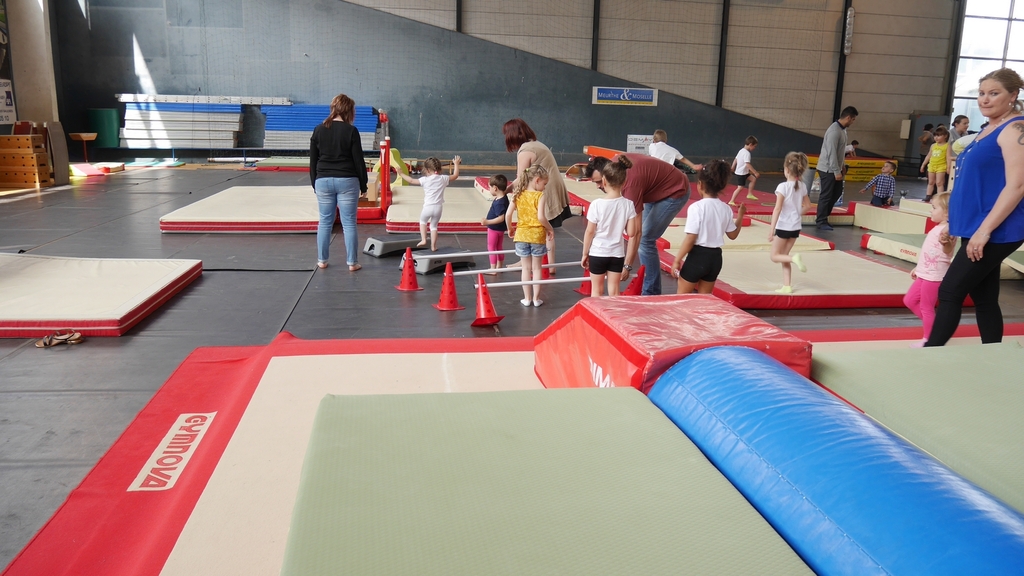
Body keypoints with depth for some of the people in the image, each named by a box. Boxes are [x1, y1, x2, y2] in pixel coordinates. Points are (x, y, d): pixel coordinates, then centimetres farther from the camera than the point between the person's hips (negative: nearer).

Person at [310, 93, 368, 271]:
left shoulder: (319, 129, 3)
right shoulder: (351, 131, -8)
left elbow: (313, 160, 7)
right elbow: (358, 160, -6)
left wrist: (314, 183, 16)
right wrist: (363, 184, 3)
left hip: (323, 181, 3)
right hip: (347, 181, -3)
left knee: (324, 222, 12)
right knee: (349, 223, 2)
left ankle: (322, 260, 18)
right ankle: (352, 262, 6)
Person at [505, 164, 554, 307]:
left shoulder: (518, 194, 0)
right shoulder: (539, 196, -12)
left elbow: (508, 214, -3)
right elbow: (540, 217, -22)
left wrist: (510, 229, 12)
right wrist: (550, 229, -6)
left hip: (522, 234, 3)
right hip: (537, 235, -3)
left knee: (526, 268, 12)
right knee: (537, 268, 10)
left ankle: (527, 298, 17)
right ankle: (536, 298, 15)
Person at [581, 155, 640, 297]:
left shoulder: (597, 204, -16)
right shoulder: (628, 204, -9)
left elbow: (590, 232, -10)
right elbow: (631, 233, -7)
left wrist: (585, 254, 1)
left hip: (598, 253, -2)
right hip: (617, 253, 2)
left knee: (596, 290, 12)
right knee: (614, 291, 11)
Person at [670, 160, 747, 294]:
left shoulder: (697, 207, -16)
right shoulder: (726, 209, 2)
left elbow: (690, 239, -18)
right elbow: (733, 235, 13)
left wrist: (677, 260, -11)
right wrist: (740, 216, 27)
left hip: (698, 256, -6)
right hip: (715, 257, 6)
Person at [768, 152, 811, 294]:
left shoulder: (783, 186, -16)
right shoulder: (802, 186, 2)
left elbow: (777, 209, -20)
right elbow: (808, 206, 12)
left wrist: (772, 229, -19)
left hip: (783, 226, -6)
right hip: (796, 227, 6)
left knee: (774, 256, 8)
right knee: (783, 256, 15)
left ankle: (794, 258, -19)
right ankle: (787, 286, 12)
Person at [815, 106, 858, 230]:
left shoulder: (842, 129, 9)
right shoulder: (835, 131, -21)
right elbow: (832, 153, -23)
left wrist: (840, 168, 15)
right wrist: (837, 171, -22)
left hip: (834, 168, 10)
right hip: (827, 169, -10)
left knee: (837, 192, 15)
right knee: (826, 195, -2)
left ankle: (822, 216, 24)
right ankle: (821, 222, 8)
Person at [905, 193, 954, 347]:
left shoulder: (947, 230, -18)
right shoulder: (937, 229, 11)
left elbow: (947, 252, -33)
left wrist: (945, 241, -53)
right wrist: (917, 268, 27)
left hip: (934, 277, -10)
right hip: (925, 274, 10)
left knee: (926, 307, 1)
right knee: (909, 300, 16)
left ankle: (928, 340, 14)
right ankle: (933, 325, 26)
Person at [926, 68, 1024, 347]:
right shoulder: (988, 129, 16)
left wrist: (985, 229, -24)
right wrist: (957, 223, 22)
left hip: (994, 232, -9)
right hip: (978, 229, 9)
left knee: (949, 293, -7)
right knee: (984, 299, 11)